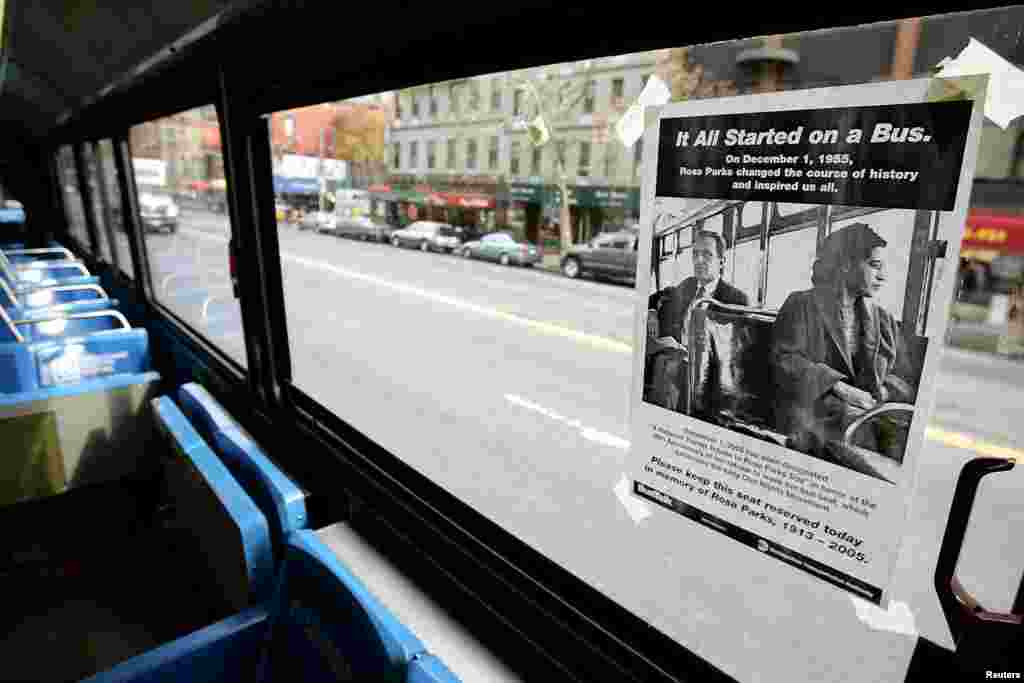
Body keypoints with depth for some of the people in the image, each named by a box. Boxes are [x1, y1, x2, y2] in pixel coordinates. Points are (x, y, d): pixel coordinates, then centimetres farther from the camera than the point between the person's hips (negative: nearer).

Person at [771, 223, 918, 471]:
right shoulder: (802, 304, 6)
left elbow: (907, 382, 15)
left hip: (869, 414, 4)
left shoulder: (884, 320, 21)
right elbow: (785, 360, -7)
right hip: (811, 411, -4)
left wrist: (877, 395, -8)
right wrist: (839, 387, -17)